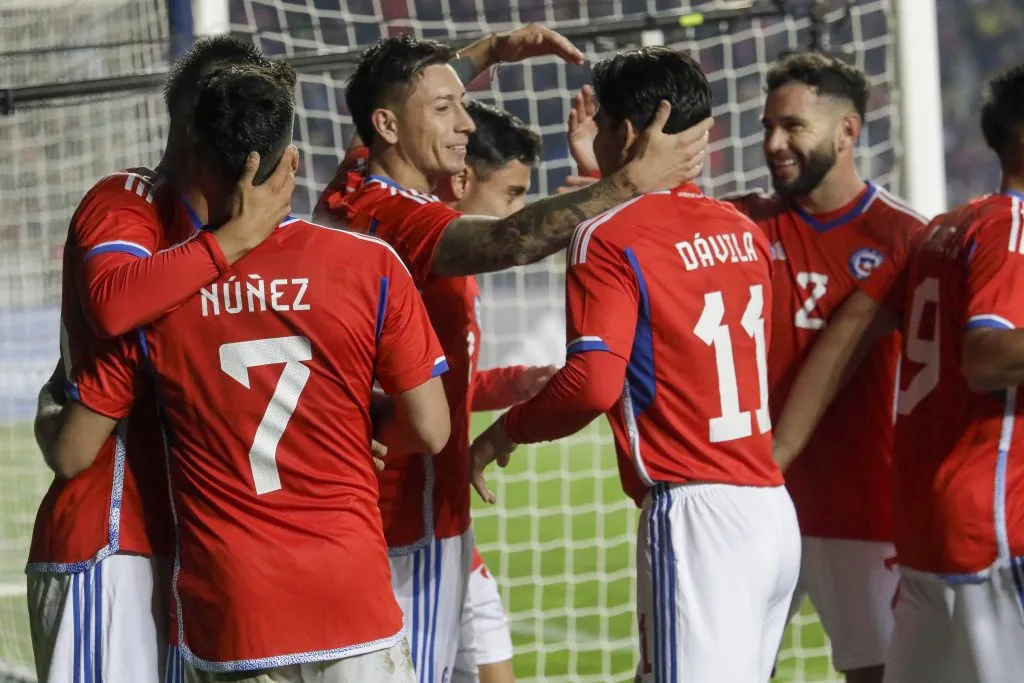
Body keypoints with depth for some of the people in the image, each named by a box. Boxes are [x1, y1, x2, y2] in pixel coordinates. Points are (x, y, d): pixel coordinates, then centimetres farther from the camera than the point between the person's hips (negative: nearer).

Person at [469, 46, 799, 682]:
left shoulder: (609, 239, -9)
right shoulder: (744, 231, 13)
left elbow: (592, 385, -21)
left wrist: (506, 432, -2)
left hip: (697, 519, -8)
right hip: (774, 511, 8)